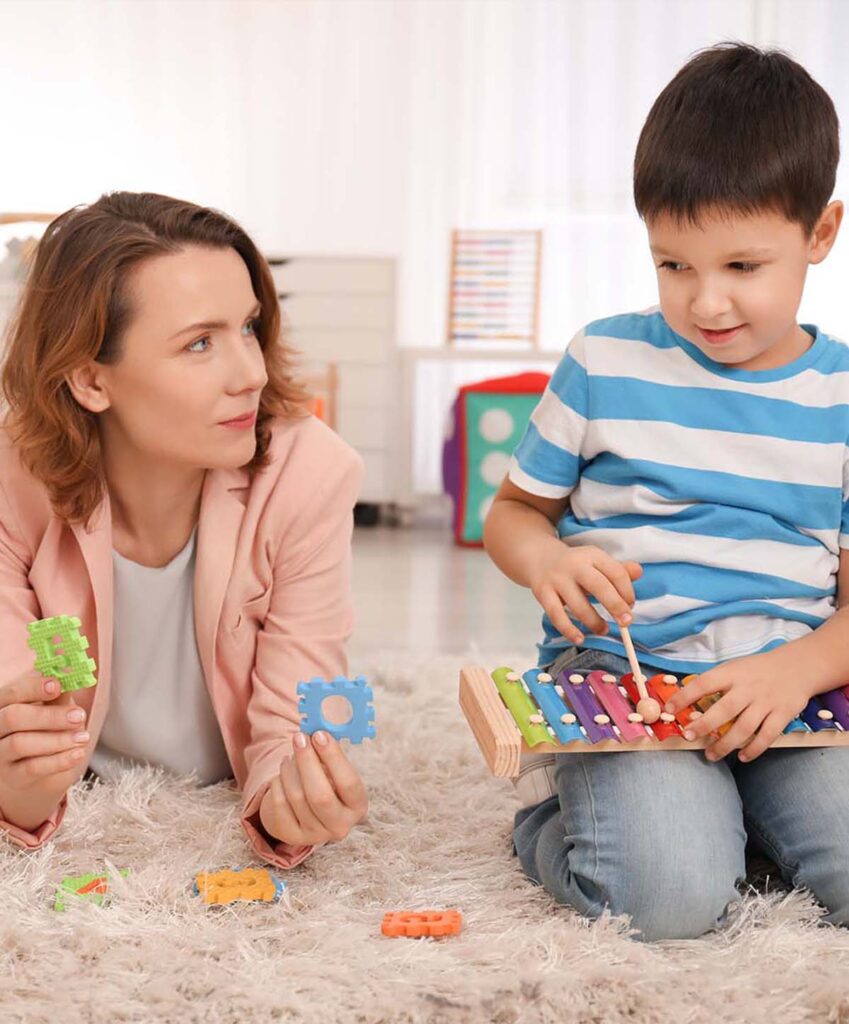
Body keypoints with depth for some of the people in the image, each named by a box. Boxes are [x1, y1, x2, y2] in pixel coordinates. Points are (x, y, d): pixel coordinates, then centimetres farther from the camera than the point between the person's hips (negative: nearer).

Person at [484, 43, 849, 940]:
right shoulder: (604, 364, 2)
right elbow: (512, 511, 13)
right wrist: (546, 561, -12)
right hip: (616, 676, -2)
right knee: (671, 896, -25)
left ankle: (729, 806, 7)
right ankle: (550, 820, 6)